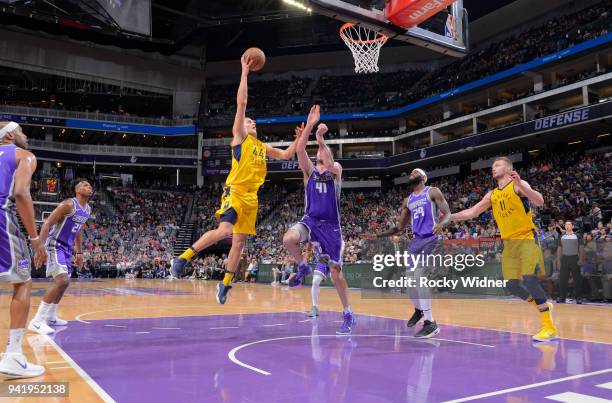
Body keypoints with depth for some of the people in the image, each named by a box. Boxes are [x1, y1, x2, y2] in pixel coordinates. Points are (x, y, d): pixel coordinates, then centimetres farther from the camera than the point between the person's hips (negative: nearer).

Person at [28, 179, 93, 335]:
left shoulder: (88, 209, 10)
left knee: (64, 283, 16)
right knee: (62, 281, -23)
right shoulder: (69, 204, -17)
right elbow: (47, 223, -20)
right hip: (55, 246, -10)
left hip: (67, 248, 10)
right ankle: (37, 321, -20)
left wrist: (79, 253, 22)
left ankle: (50, 317, 31)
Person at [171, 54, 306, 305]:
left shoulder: (263, 147, 23)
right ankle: (184, 256, -11)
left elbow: (286, 155, 29)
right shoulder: (239, 136, 4)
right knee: (225, 231, -26)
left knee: (239, 241, 7)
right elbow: (241, 102, -3)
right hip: (234, 192, -7)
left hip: (251, 197, 7)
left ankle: (225, 283, 18)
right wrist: (245, 72, -3)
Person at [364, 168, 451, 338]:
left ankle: (431, 323, -15)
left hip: (432, 240, -7)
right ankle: (418, 310, 36)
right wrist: (378, 235, 13)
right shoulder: (407, 201, 17)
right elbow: (399, 228, 21)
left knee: (419, 277, -21)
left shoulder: (433, 192, 0)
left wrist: (440, 224, -30)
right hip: (416, 241, 7)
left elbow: (448, 214, -7)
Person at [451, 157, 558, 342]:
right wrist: (449, 216, 8)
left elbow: (539, 202, -21)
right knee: (511, 285, 0)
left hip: (527, 238, -6)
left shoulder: (519, 185, -6)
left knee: (529, 280, -20)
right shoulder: (492, 195, 13)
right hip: (509, 243, 7)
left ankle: (549, 328, -10)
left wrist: (520, 186, -35)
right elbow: (472, 212, 16)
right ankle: (544, 306, 24)